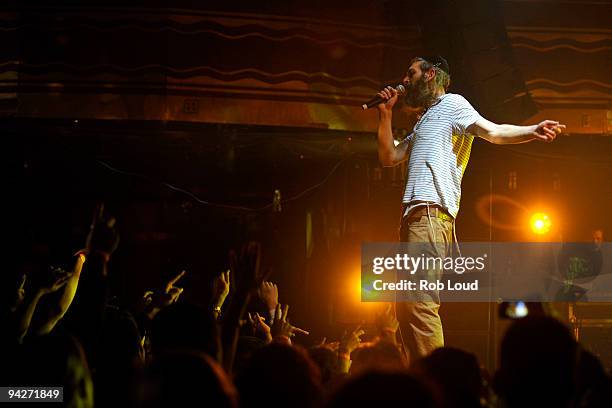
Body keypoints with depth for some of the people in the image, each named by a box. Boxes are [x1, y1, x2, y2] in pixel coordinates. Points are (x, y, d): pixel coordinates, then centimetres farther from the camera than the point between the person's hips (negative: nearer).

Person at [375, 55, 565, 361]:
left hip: (431, 212, -10)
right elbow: (389, 158, 29)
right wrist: (386, 114, 22)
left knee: (418, 302, -20)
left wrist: (532, 131, -28)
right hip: (414, 214, 10)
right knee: (406, 307, 8)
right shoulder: (425, 121, 31)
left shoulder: (451, 103, 4)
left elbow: (493, 132, -10)